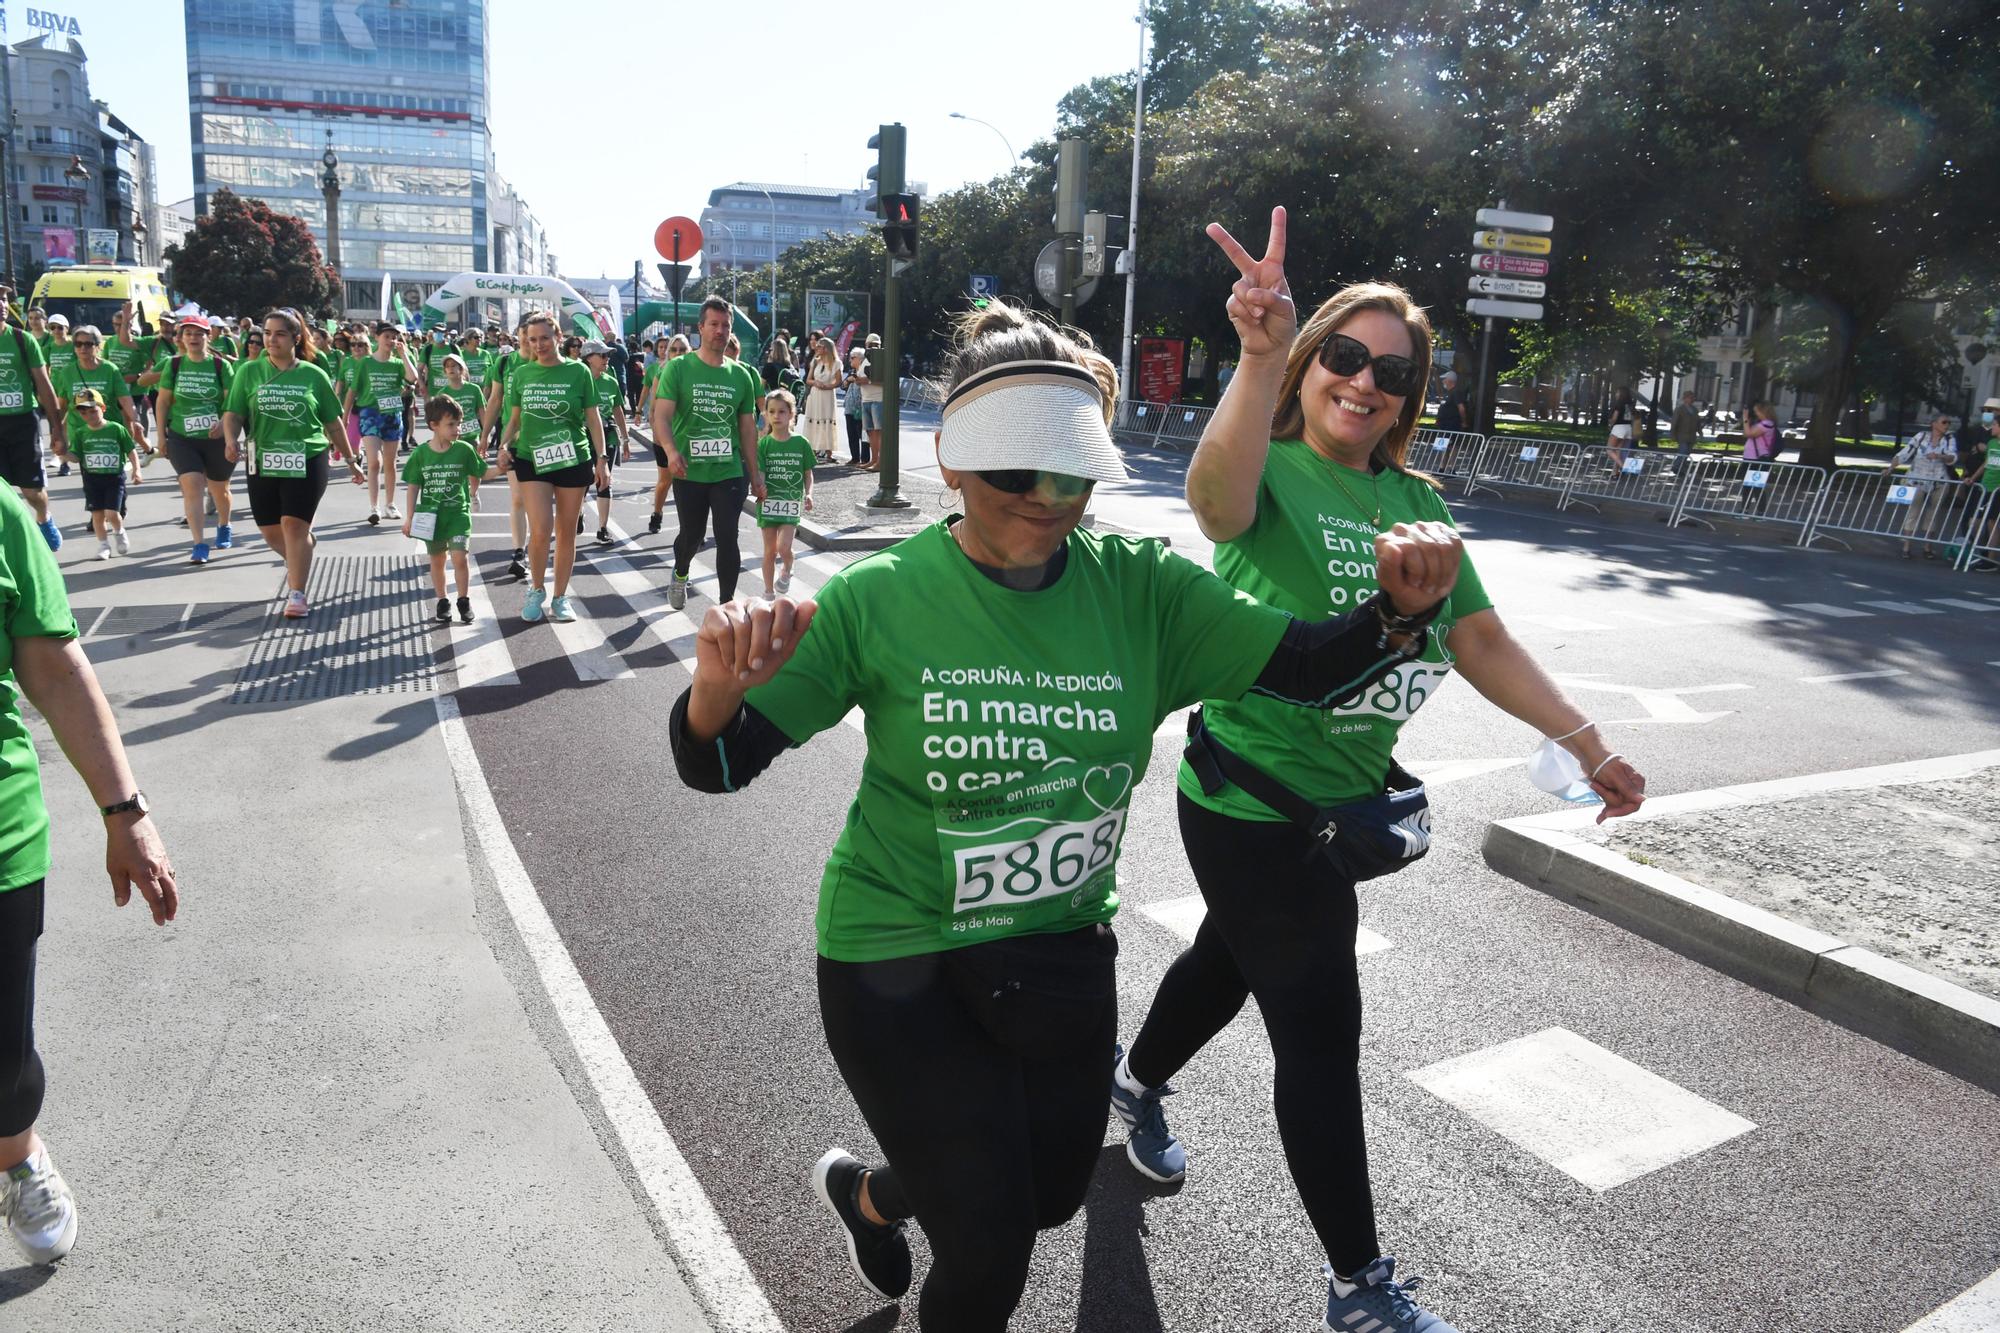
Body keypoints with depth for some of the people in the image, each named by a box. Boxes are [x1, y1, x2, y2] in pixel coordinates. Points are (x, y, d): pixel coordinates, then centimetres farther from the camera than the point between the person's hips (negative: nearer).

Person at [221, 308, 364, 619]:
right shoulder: (250, 371, 5)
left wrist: (350, 460, 14)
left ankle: (297, 595, -2)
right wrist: (231, 439, -18)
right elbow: (233, 413, 2)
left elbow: (333, 421, 11)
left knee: (294, 524, -10)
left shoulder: (313, 375, 3)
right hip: (263, 461, 3)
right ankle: (303, 552, 40)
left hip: (307, 459, -2)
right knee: (270, 530, 7)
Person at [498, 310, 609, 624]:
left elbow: (593, 418, 1)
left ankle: (560, 597, 20)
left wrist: (601, 459, -3)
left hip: (573, 459, 0)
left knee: (566, 531, 7)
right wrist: (505, 444, -5)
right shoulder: (521, 373, 5)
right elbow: (515, 418, 13)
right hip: (531, 459, 1)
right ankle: (537, 590, 12)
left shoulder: (578, 371, -1)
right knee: (540, 530, -12)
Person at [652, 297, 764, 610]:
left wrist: (755, 474, 10)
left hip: (730, 473, 1)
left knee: (727, 539, -4)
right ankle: (680, 575, 47)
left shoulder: (740, 374, 5)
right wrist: (671, 451, -32)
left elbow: (747, 427, 11)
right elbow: (661, 416, -13)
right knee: (692, 535, 15)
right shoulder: (679, 368, -4)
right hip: (689, 473, -1)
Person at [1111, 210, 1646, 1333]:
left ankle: (1140, 1081, 57)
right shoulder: (1271, 472, -15)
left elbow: (1481, 638, 8)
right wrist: (1261, 359, -56)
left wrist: (1585, 742, 3)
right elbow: (1217, 496, -41)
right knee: (1322, 1033, 1)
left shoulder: (1416, 502, 5)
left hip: (1347, 800, 7)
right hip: (1251, 806, -7)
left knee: (1236, 958, 27)